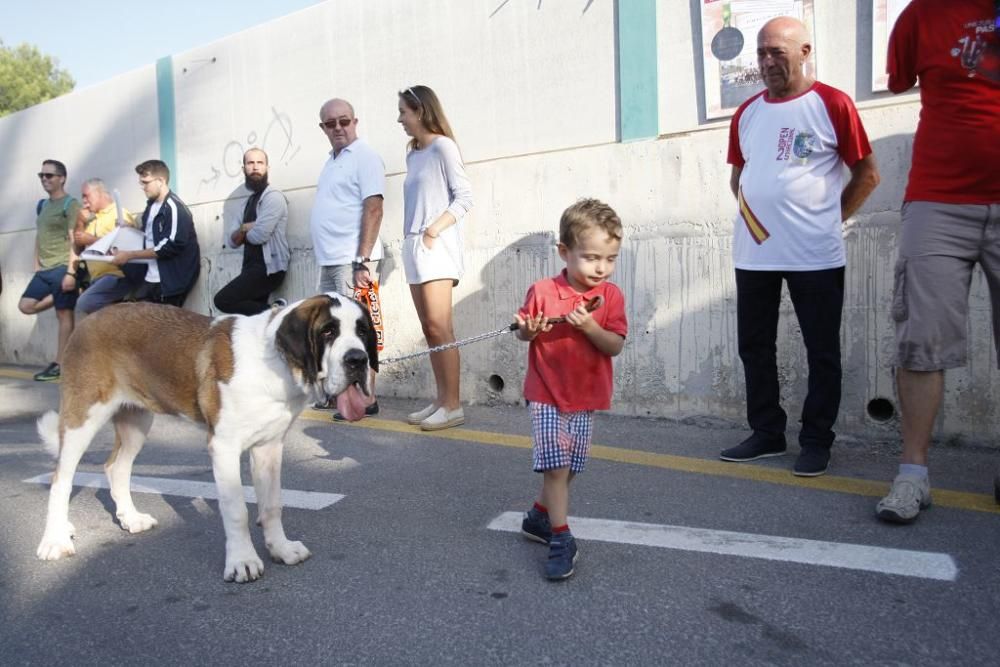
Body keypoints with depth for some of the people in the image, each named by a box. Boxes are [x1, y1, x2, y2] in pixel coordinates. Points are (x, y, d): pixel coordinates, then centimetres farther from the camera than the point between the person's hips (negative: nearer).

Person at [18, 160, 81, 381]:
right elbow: (38, 238, 22)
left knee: (64, 315, -5)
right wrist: (36, 266, 13)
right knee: (25, 306, 2)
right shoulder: (42, 205, 18)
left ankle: (60, 364, -1)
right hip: (44, 270, 8)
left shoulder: (70, 204, -7)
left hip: (62, 268, -8)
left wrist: (70, 272, -20)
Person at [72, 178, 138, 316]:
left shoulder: (120, 215, -5)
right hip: (97, 278, 8)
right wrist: (80, 223, 5)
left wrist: (91, 240, -15)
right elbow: (78, 250, 16)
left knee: (84, 304, -24)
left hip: (117, 276, -8)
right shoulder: (92, 219, 18)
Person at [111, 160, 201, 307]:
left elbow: (170, 247, -20)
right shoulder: (151, 205, 13)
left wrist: (130, 255, -15)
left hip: (170, 283, -8)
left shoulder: (174, 207, -14)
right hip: (150, 279, 8)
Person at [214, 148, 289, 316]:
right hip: (253, 268, 8)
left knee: (223, 300, -15)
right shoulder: (248, 201, 18)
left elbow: (259, 235, -18)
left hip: (268, 268, -8)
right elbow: (231, 241, 11)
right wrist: (244, 229, -10)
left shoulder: (273, 196, -7)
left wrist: (243, 233, 3)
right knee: (252, 309, 2)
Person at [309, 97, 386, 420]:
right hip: (330, 260, 9)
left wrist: (363, 260, -23)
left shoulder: (364, 156, -7)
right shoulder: (333, 160, 19)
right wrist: (326, 255, 17)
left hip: (352, 260, -9)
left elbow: (373, 210, -16)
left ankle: (366, 399, -1)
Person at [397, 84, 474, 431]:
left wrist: (434, 230, -15)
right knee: (429, 328, 6)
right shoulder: (413, 155, 19)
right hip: (413, 247, 8)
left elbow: (464, 196, -9)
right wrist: (410, 241, 4)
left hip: (436, 246, -8)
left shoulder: (442, 146, -2)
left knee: (439, 326, -11)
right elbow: (414, 205, 15)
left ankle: (453, 405, -7)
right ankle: (441, 399, 11)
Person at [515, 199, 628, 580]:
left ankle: (540, 516, 35)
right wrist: (528, 330, -19)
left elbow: (615, 346, -11)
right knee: (556, 465, -9)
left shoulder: (611, 296, -4)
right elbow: (523, 333, 4)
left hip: (586, 396, 3)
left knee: (568, 468, 14)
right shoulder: (542, 292, -9)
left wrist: (589, 325, -27)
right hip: (546, 395, -3)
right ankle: (561, 538, 1)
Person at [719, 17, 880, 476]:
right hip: (753, 253, 5)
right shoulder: (746, 113, 10)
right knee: (754, 346, 10)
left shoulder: (832, 105, -3)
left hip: (815, 255, -5)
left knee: (821, 351, 3)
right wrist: (750, 212, 7)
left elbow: (867, 173, 1)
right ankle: (766, 433, 23)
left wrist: (830, 218, 0)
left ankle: (816, 440, 15)